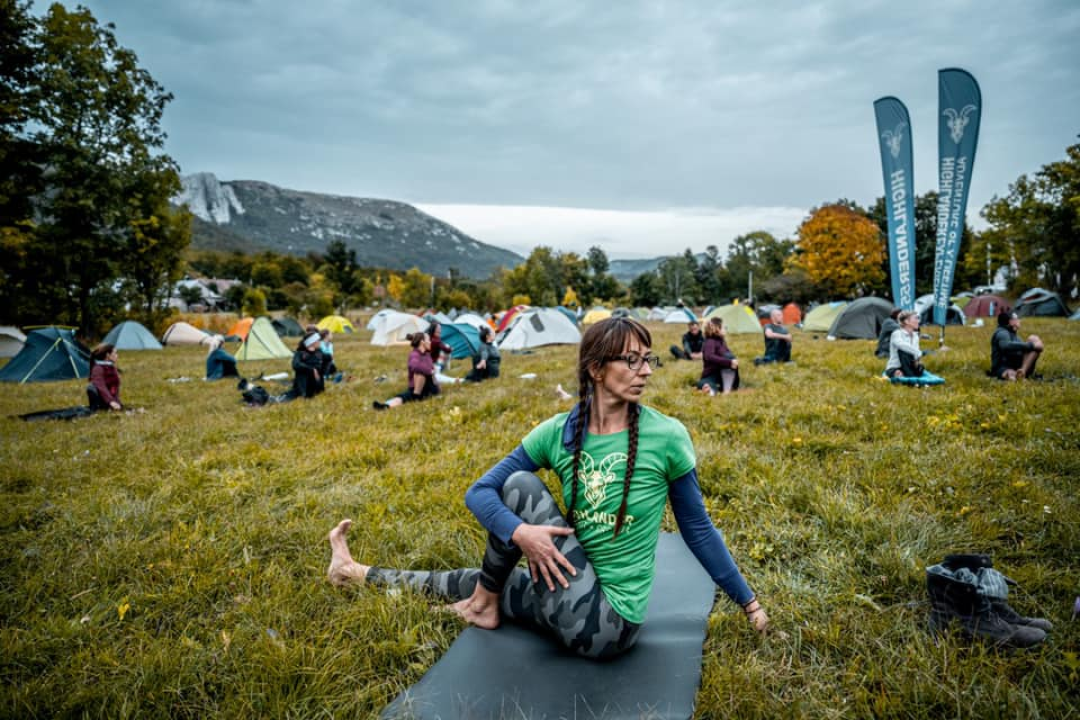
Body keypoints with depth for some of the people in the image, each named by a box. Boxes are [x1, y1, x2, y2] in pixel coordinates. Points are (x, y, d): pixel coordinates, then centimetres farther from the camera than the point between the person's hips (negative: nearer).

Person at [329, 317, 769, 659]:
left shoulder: (666, 437, -15)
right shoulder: (558, 433, -5)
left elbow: (697, 529, -2)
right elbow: (479, 492, -5)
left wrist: (748, 602, 4)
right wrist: (519, 532, -25)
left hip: (607, 622, -4)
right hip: (573, 596, 4)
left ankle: (487, 604, 9)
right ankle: (358, 573, 29)